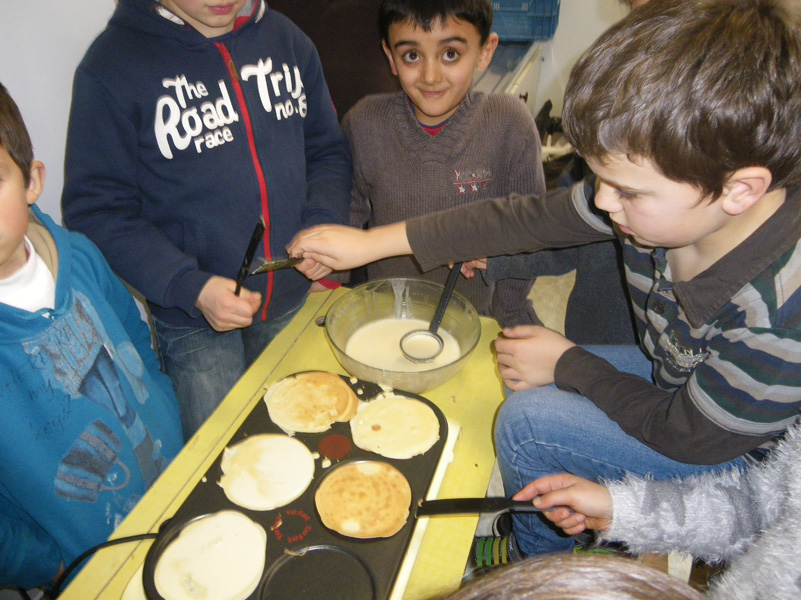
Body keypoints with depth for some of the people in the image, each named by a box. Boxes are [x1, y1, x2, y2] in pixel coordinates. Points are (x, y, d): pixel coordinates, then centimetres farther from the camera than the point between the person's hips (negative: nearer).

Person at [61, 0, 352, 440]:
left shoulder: (286, 39, 1)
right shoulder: (111, 64, -13)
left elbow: (327, 150, 9)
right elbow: (96, 209, -11)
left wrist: (323, 222, -10)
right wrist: (190, 287, -22)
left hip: (297, 299, 5)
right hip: (195, 324, -4)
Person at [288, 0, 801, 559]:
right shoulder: (659, 192, -23)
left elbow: (689, 436, -24)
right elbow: (526, 219, -15)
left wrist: (567, 363, -14)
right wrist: (369, 243, -13)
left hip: (738, 454, -6)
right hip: (676, 373, 6)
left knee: (528, 422, -17)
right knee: (527, 384, 4)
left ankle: (541, 572, 17)